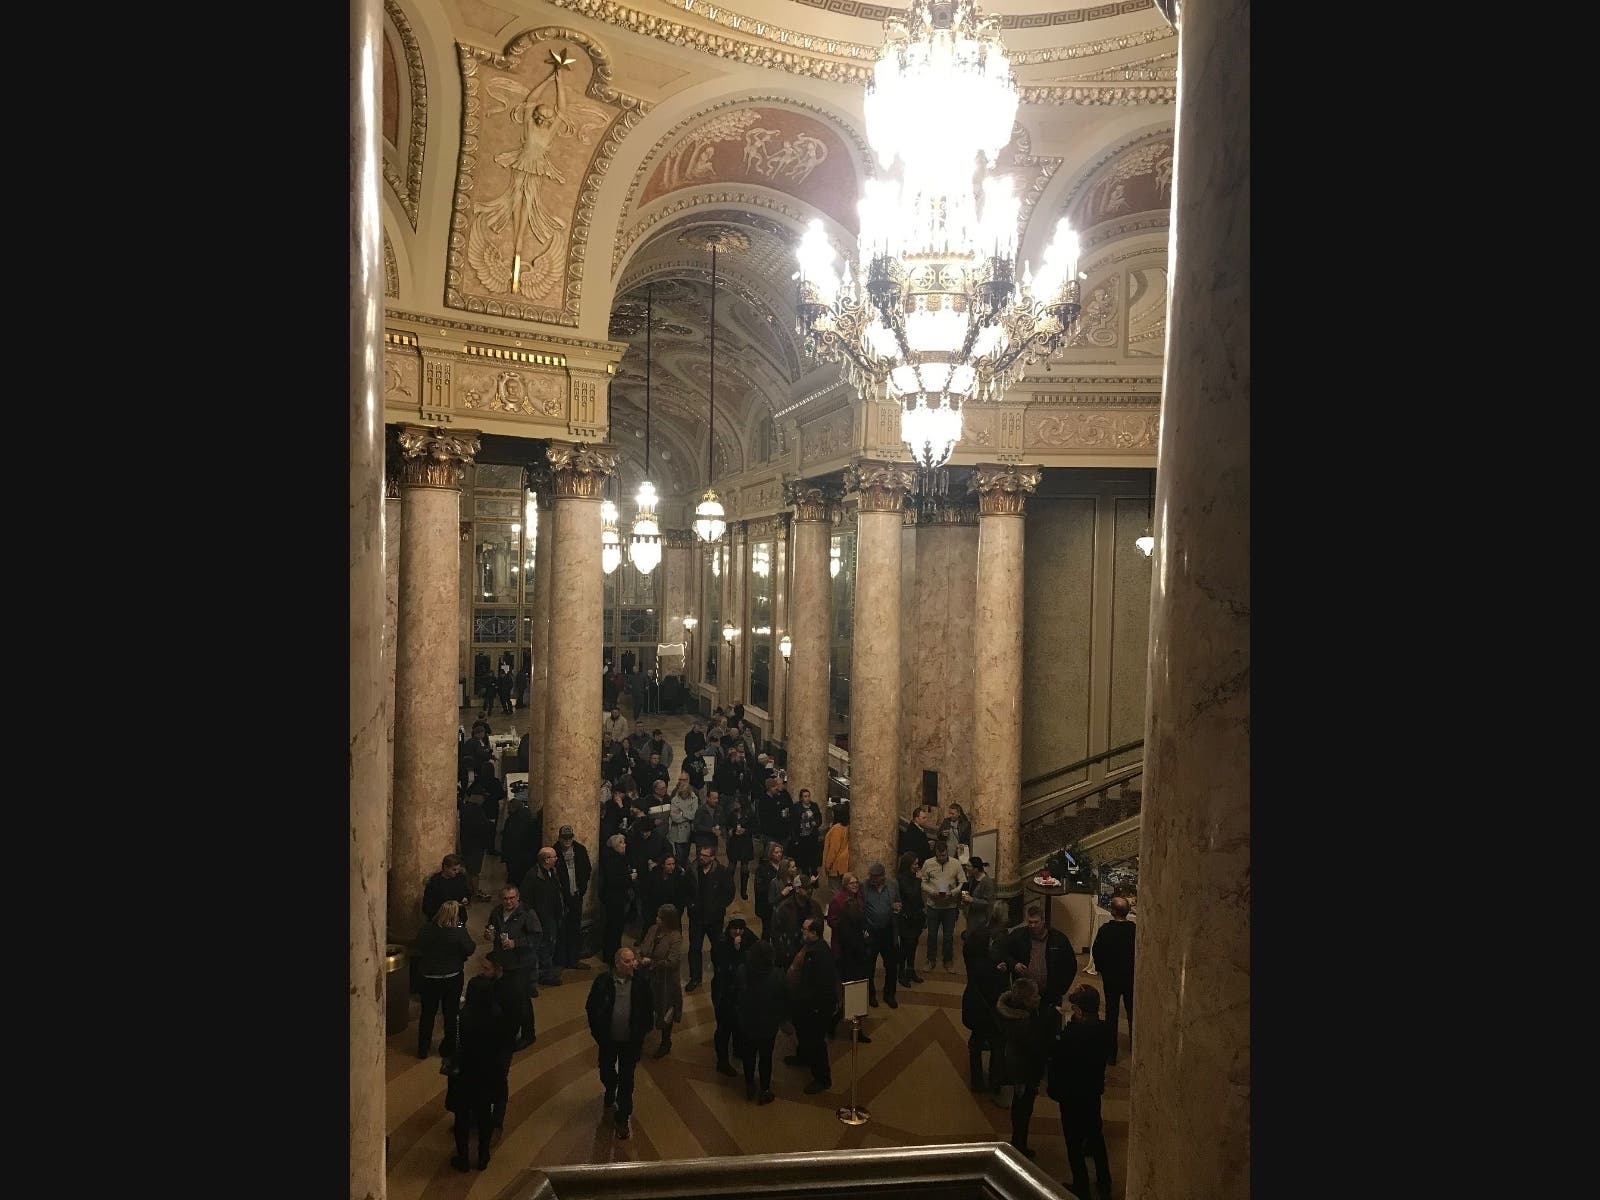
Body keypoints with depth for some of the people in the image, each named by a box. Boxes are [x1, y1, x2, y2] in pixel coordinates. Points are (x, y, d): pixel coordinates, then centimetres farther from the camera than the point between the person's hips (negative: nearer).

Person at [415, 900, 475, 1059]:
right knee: (450, 1013, 14)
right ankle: (448, 1047, 23)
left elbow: (419, 950, 0)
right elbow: (469, 950, -8)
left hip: (429, 977, 2)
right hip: (453, 978, -2)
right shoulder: (459, 932, -20)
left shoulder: (427, 929, -12)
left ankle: (423, 1049, 22)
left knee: (428, 1013, 16)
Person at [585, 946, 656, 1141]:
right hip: (608, 1039, 1)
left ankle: (623, 1119, 20)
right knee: (606, 1072, 23)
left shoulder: (642, 980, -16)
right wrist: (596, 1030, -3)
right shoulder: (603, 981, -17)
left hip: (631, 1040, -1)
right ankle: (610, 1091, 56)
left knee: (627, 1080, 7)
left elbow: (649, 1007, -2)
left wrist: (643, 1030, -2)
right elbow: (591, 1007, -4)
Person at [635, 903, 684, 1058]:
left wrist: (651, 963, -23)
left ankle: (666, 1043, 35)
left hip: (665, 981, -5)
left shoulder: (675, 937, -24)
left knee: (665, 1013, 14)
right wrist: (640, 954, -12)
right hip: (648, 977, 5)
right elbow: (643, 945, 9)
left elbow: (672, 962, -28)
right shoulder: (653, 929, -6)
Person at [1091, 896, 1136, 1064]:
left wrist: (1101, 968, 8)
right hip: (1132, 977, 1)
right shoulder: (1135, 929, -16)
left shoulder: (1105, 930, -19)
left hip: (1111, 977, -1)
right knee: (1132, 1012, 20)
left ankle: (1111, 1054, 12)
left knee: (1111, 1014, 9)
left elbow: (1095, 952, -9)